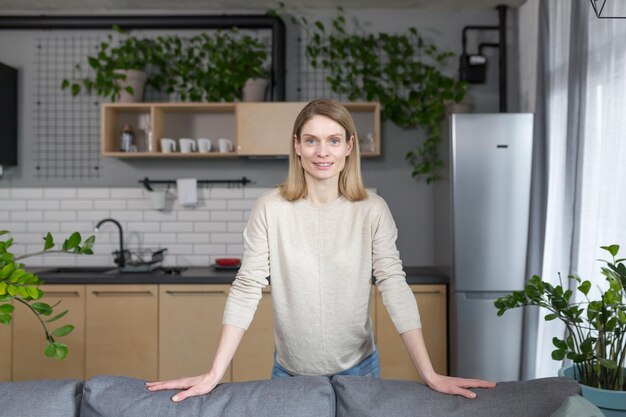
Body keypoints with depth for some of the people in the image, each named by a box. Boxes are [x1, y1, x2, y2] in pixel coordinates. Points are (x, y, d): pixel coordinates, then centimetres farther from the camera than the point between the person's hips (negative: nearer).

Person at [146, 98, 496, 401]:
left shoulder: (372, 210, -9)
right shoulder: (270, 209, -11)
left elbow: (395, 285, -12)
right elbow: (247, 288, -11)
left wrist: (430, 375, -16)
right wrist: (214, 375, -17)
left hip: (358, 368, 0)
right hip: (290, 371, 0)